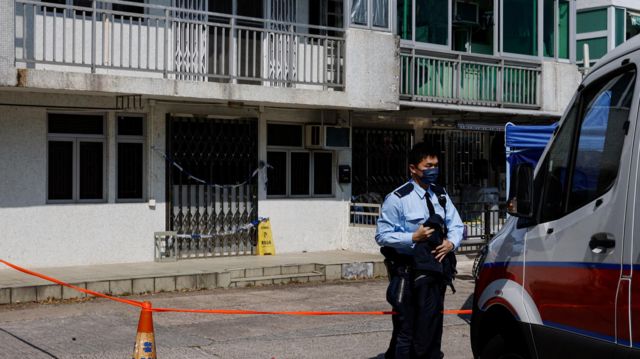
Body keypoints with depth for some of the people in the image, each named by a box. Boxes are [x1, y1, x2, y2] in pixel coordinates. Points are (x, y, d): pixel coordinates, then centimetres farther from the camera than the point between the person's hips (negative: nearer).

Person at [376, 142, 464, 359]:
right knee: (406, 330, -5)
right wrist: (413, 238, -21)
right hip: (409, 274, -6)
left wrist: (451, 242, -6)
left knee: (431, 328, 15)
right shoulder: (397, 199, -9)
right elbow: (382, 235, -9)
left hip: (436, 270, 6)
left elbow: (456, 225, 16)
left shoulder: (441, 196, 10)